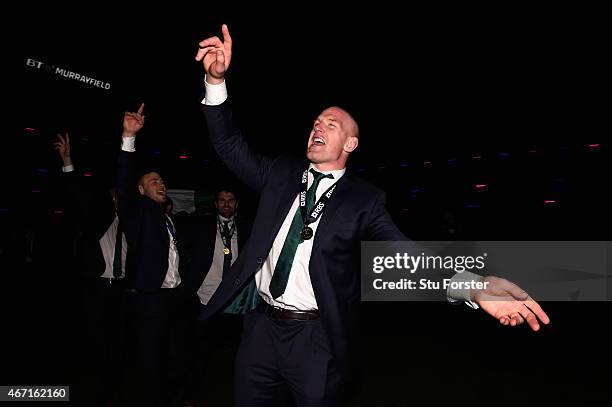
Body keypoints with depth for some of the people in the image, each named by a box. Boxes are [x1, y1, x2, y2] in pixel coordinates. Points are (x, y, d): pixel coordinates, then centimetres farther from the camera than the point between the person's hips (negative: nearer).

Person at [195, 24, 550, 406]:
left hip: (315, 339, -3)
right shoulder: (282, 173, 4)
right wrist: (216, 79, -16)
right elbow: (229, 144, -1)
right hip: (260, 325, 4)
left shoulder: (363, 200, -7)